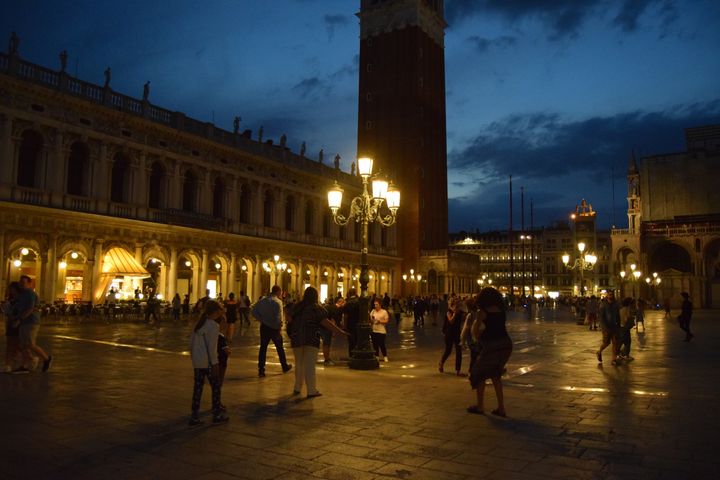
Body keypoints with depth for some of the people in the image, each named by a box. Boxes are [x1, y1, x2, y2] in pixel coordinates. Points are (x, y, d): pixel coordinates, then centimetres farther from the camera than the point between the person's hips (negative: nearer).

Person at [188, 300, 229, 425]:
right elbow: (212, 346, -17)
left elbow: (191, 341, 15)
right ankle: (217, 415, 16)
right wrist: (215, 363, -13)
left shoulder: (199, 323, 10)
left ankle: (194, 416, 14)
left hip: (197, 361, 8)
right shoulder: (214, 325, -14)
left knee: (198, 387, 11)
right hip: (208, 361, -8)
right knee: (216, 387, 7)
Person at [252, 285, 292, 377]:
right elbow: (278, 317, -20)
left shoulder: (262, 300, 6)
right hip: (274, 328, -4)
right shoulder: (277, 301, -13)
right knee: (279, 348, 12)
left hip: (264, 327, 4)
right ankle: (285, 367, 27)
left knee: (263, 348, 7)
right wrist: (279, 329, -14)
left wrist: (261, 319, 4)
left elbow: (254, 311, 4)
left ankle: (261, 370, 5)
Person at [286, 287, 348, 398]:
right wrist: (340, 331, -9)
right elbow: (326, 323, -11)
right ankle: (311, 391, -6)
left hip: (296, 339, 4)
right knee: (310, 365, -3)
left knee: (299, 364, 16)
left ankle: (297, 388, 22)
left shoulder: (296, 307, 7)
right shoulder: (317, 308, -6)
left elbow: (289, 320, 8)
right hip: (311, 340, -4)